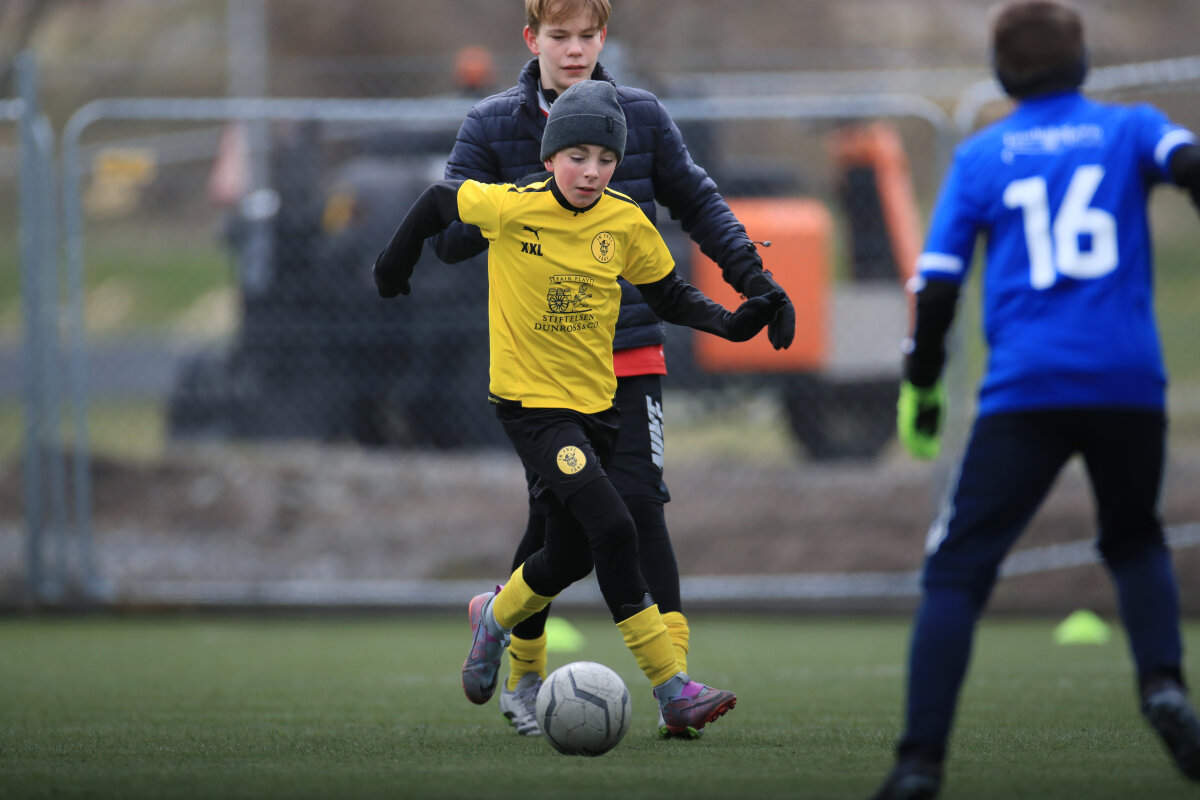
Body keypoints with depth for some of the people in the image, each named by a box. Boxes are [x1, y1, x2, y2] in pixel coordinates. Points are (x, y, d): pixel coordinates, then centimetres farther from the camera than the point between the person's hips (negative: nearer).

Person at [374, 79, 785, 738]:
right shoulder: (510, 207, -14)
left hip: (595, 404, 6)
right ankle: (672, 693, -18)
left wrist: (729, 323, -9)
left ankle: (496, 616, 46)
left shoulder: (626, 224, -3)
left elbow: (669, 294, 8)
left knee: (573, 556, 13)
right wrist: (395, 265, 13)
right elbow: (440, 201, 3)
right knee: (612, 529, -20)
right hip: (530, 404, -6)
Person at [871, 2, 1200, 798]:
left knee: (957, 572, 1)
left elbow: (938, 284, 6)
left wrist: (921, 386, 16)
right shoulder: (1129, 129, 12)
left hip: (1024, 394, -1)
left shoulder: (981, 156, 11)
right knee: (1135, 539, 25)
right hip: (1130, 384, 1)